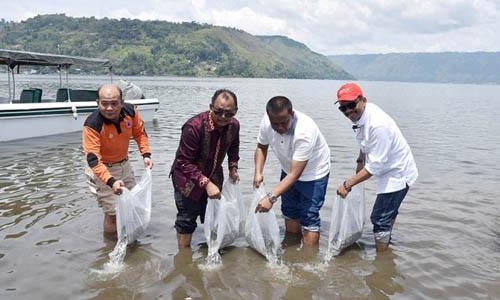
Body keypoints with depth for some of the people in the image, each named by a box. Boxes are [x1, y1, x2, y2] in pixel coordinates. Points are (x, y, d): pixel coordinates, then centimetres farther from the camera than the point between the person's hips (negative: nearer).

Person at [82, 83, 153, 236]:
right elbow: (93, 160, -34)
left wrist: (146, 154, -10)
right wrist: (111, 182, -45)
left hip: (124, 164, 6)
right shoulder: (92, 124, -32)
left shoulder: (130, 111, -18)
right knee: (113, 212, -6)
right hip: (102, 168, -6)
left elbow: (140, 133, 1)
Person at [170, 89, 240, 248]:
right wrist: (205, 183, -38)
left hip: (213, 176, 6)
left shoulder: (234, 125, -13)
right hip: (188, 178, -6)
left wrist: (233, 167, -3)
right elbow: (184, 162, -31)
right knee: (187, 219, 1)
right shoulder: (194, 126, -33)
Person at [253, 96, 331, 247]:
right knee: (289, 211, 19)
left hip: (313, 173, -6)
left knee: (309, 217, -9)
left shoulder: (305, 131, -40)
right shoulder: (267, 122, -23)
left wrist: (271, 197, -45)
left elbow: (295, 174, -39)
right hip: (289, 170, 6)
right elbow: (261, 147, -2)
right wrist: (258, 173, -17)